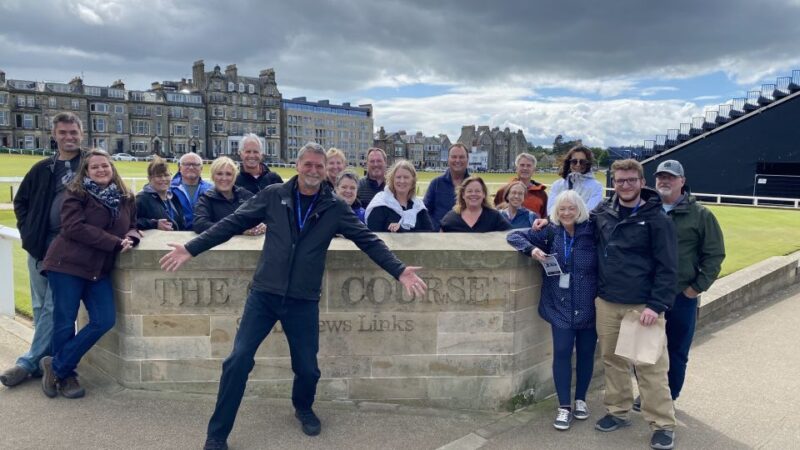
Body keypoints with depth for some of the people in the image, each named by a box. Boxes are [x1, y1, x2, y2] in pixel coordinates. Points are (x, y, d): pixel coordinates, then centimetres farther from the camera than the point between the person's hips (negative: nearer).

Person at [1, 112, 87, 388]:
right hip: (39, 246, 5)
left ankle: (29, 362, 4)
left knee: (53, 307, -6)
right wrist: (27, 230, 9)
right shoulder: (42, 169, 11)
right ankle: (49, 359, 23)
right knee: (40, 307, 11)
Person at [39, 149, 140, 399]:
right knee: (65, 322, 1)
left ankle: (56, 366, 11)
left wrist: (131, 237, -8)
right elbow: (74, 227, -16)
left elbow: (131, 226, 19)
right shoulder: (76, 194, -4)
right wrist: (116, 243, -19)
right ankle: (65, 375, 22)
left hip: (99, 270, 5)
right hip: (67, 264, -5)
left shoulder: (125, 198, 12)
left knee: (104, 320, -5)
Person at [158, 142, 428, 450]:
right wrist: (190, 249, -3)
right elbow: (233, 223, 1)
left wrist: (399, 271, -13)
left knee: (307, 368, 7)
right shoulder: (273, 195, -1)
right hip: (263, 294, 0)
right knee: (238, 361, -5)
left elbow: (368, 241, -2)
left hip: (303, 301, 0)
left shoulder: (335, 208, 0)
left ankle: (303, 408, 43)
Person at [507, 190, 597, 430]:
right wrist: (532, 249, -17)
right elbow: (514, 235, 1)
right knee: (562, 352, -2)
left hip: (588, 305, 0)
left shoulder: (592, 231, -5)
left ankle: (580, 400, 30)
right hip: (560, 305, 0)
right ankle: (564, 406, 10)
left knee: (585, 352, 11)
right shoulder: (550, 232, -1)